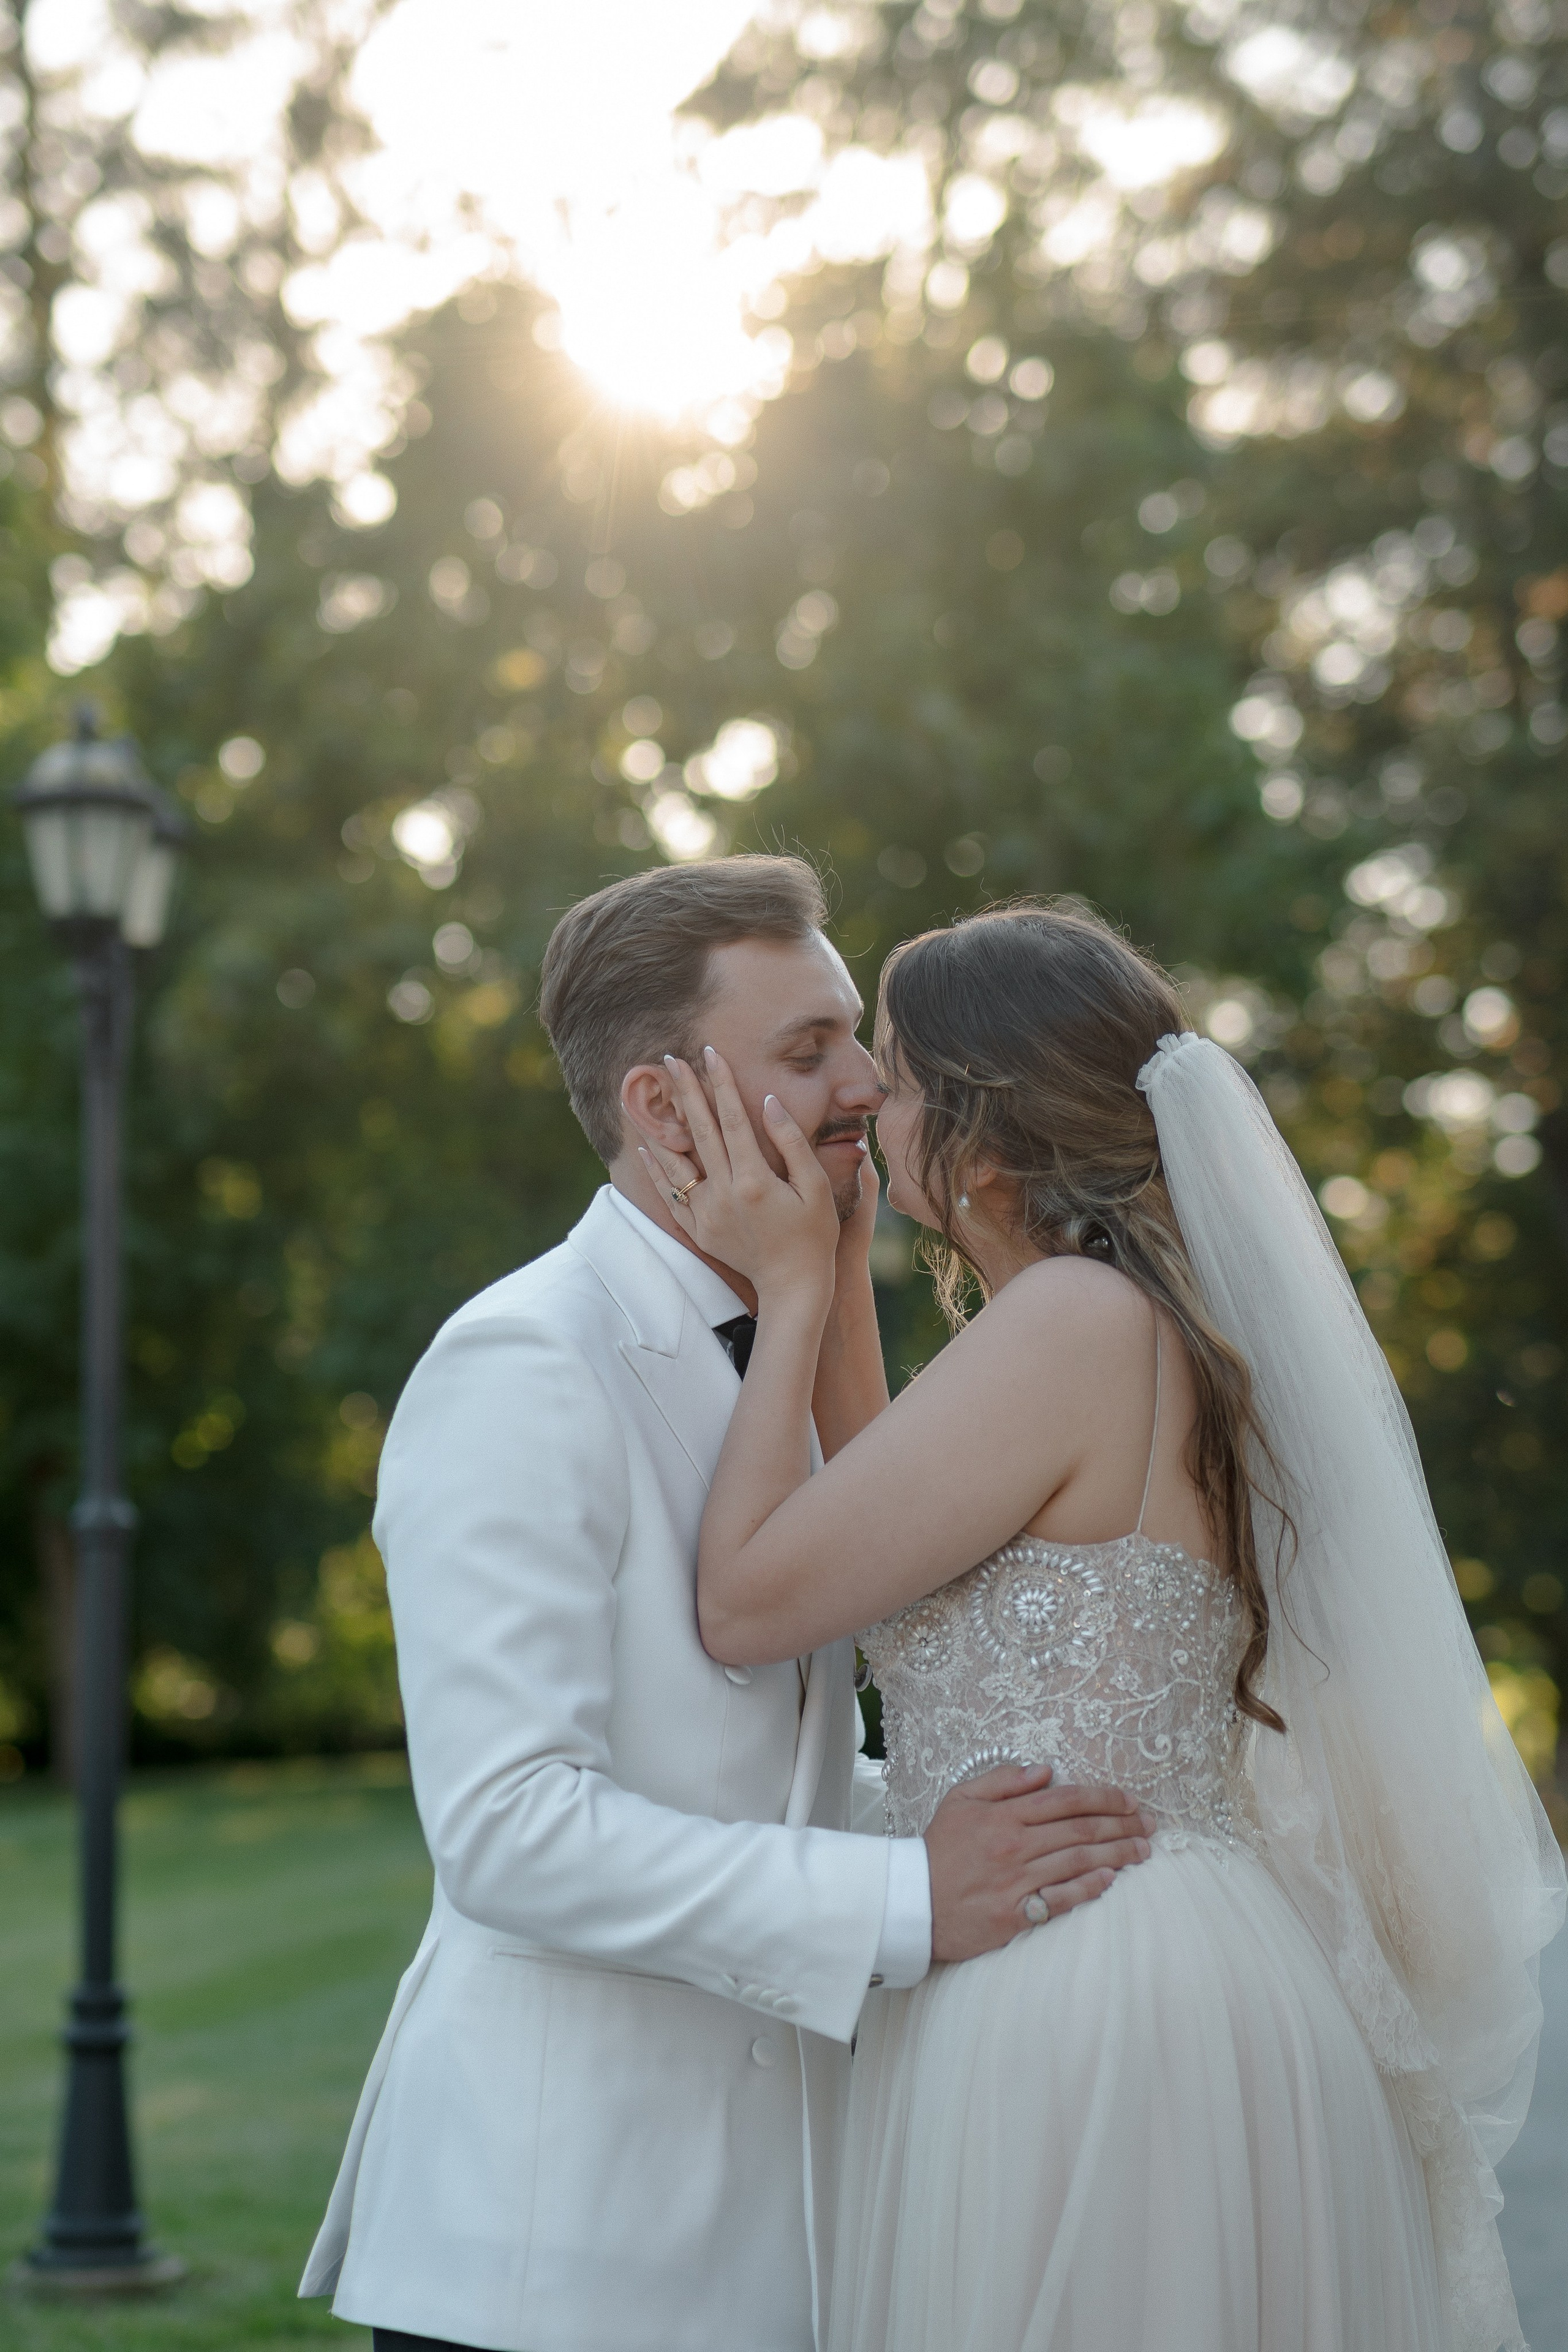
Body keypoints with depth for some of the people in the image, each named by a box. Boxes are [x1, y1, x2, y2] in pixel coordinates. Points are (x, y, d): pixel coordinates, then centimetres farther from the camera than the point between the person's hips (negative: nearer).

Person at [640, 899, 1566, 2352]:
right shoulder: (1168, 1326, 12)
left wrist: (794, 1290, -5)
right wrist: (828, 1281, 18)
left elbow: (746, 1601, -14)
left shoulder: (1077, 1320, -16)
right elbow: (904, 1549, 21)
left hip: (1071, 2004, -10)